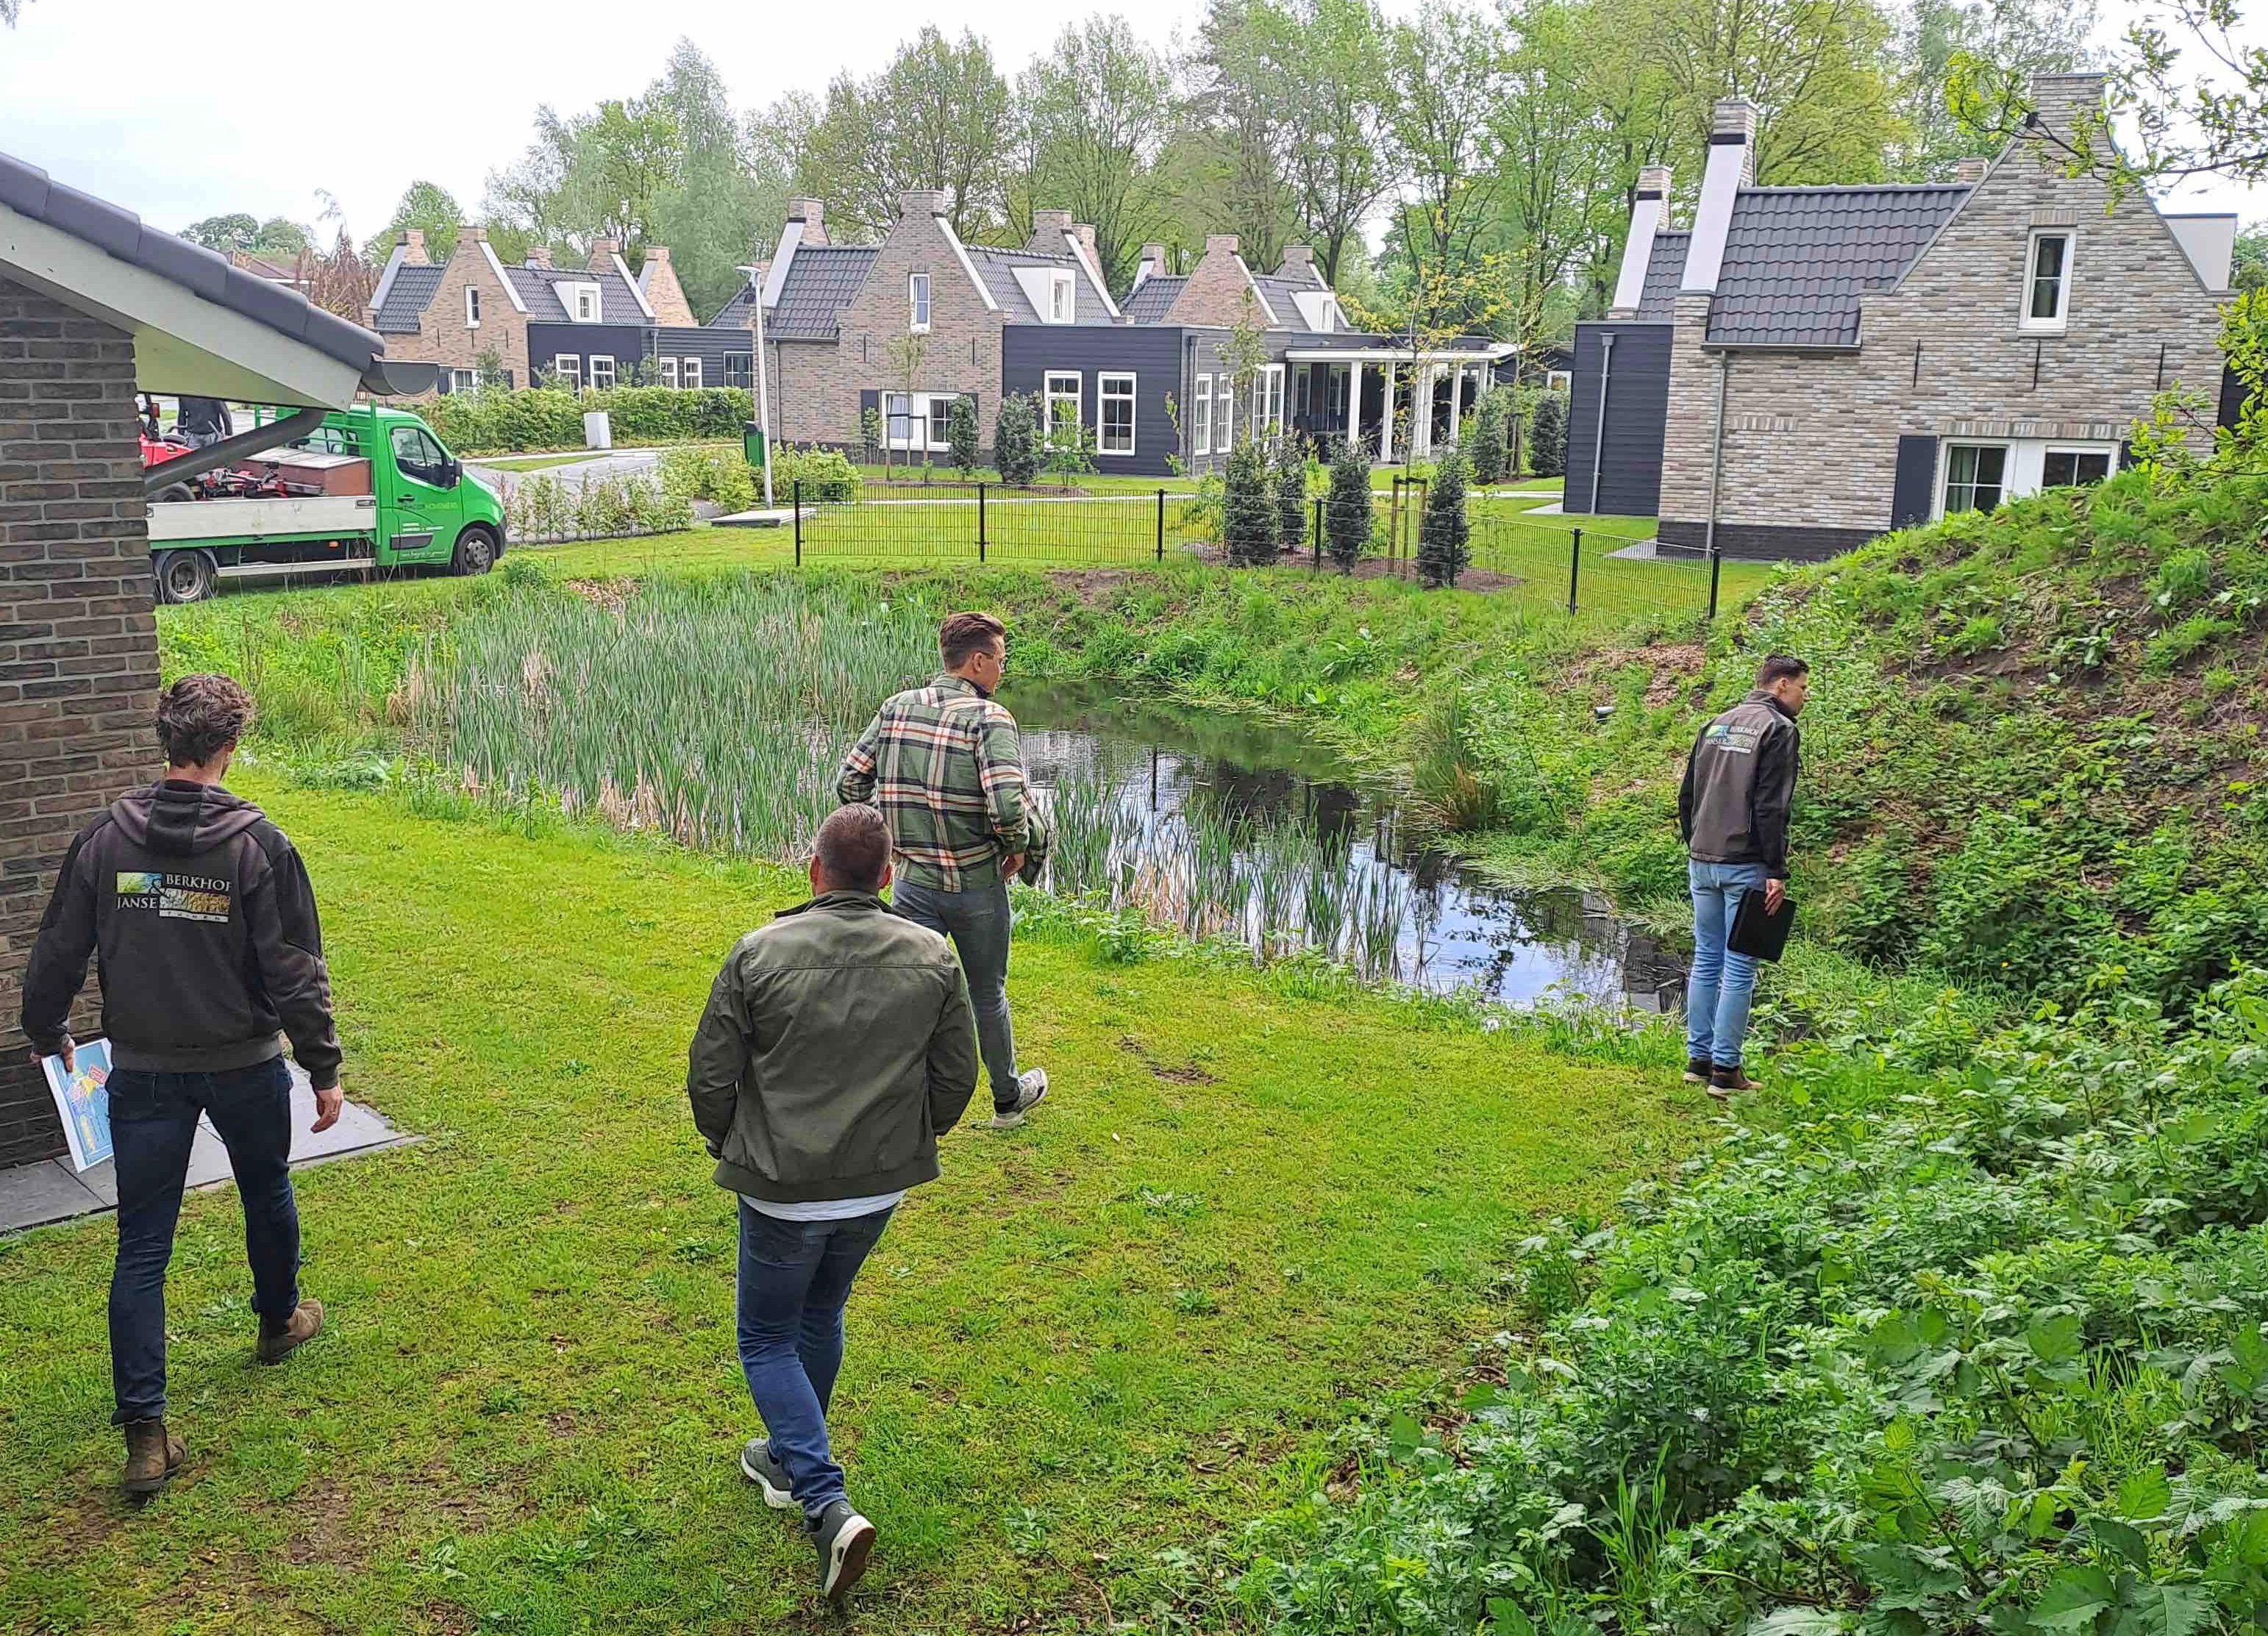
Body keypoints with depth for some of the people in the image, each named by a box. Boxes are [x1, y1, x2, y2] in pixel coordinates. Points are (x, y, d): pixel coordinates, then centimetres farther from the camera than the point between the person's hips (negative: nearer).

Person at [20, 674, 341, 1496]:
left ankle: (145, 1430, 1)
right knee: (267, 1195, 25)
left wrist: (47, 1035, 21)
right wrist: (324, 1067, -4)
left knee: (142, 1245, 4)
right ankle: (280, 1322, 47)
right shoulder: (257, 843, -15)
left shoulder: (104, 839, -6)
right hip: (244, 1066, -1)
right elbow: (294, 969, -14)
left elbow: (57, 954, 3)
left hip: (144, 1072, 2)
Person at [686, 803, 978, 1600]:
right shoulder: (934, 959, -6)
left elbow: (710, 1075, -8)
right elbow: (957, 1077, 1)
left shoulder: (759, 954, -15)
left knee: (768, 1341, 12)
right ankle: (790, 1458, 44)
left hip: (782, 1189, -4)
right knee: (821, 1316, 26)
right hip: (879, 1186, 4)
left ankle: (828, 1505, -2)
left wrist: (725, 1145, 11)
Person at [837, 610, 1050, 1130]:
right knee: (987, 995, 16)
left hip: (913, 882, 3)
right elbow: (1008, 806, -27)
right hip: (977, 885, -3)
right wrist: (1017, 847, -7)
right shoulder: (989, 717, -15)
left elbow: (849, 784, 2)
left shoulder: (897, 708, 1)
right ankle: (1009, 1098, 37)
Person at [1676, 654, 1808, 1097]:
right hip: (1745, 866, -7)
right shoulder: (1779, 729, -7)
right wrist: (1777, 872, -16)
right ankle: (1725, 1070, 0)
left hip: (1702, 862, 7)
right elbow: (1771, 808, -16)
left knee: (1705, 961, 13)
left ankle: (1698, 1059, 17)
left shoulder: (1715, 725, 15)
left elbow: (1686, 798, 16)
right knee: (1739, 969, -2)